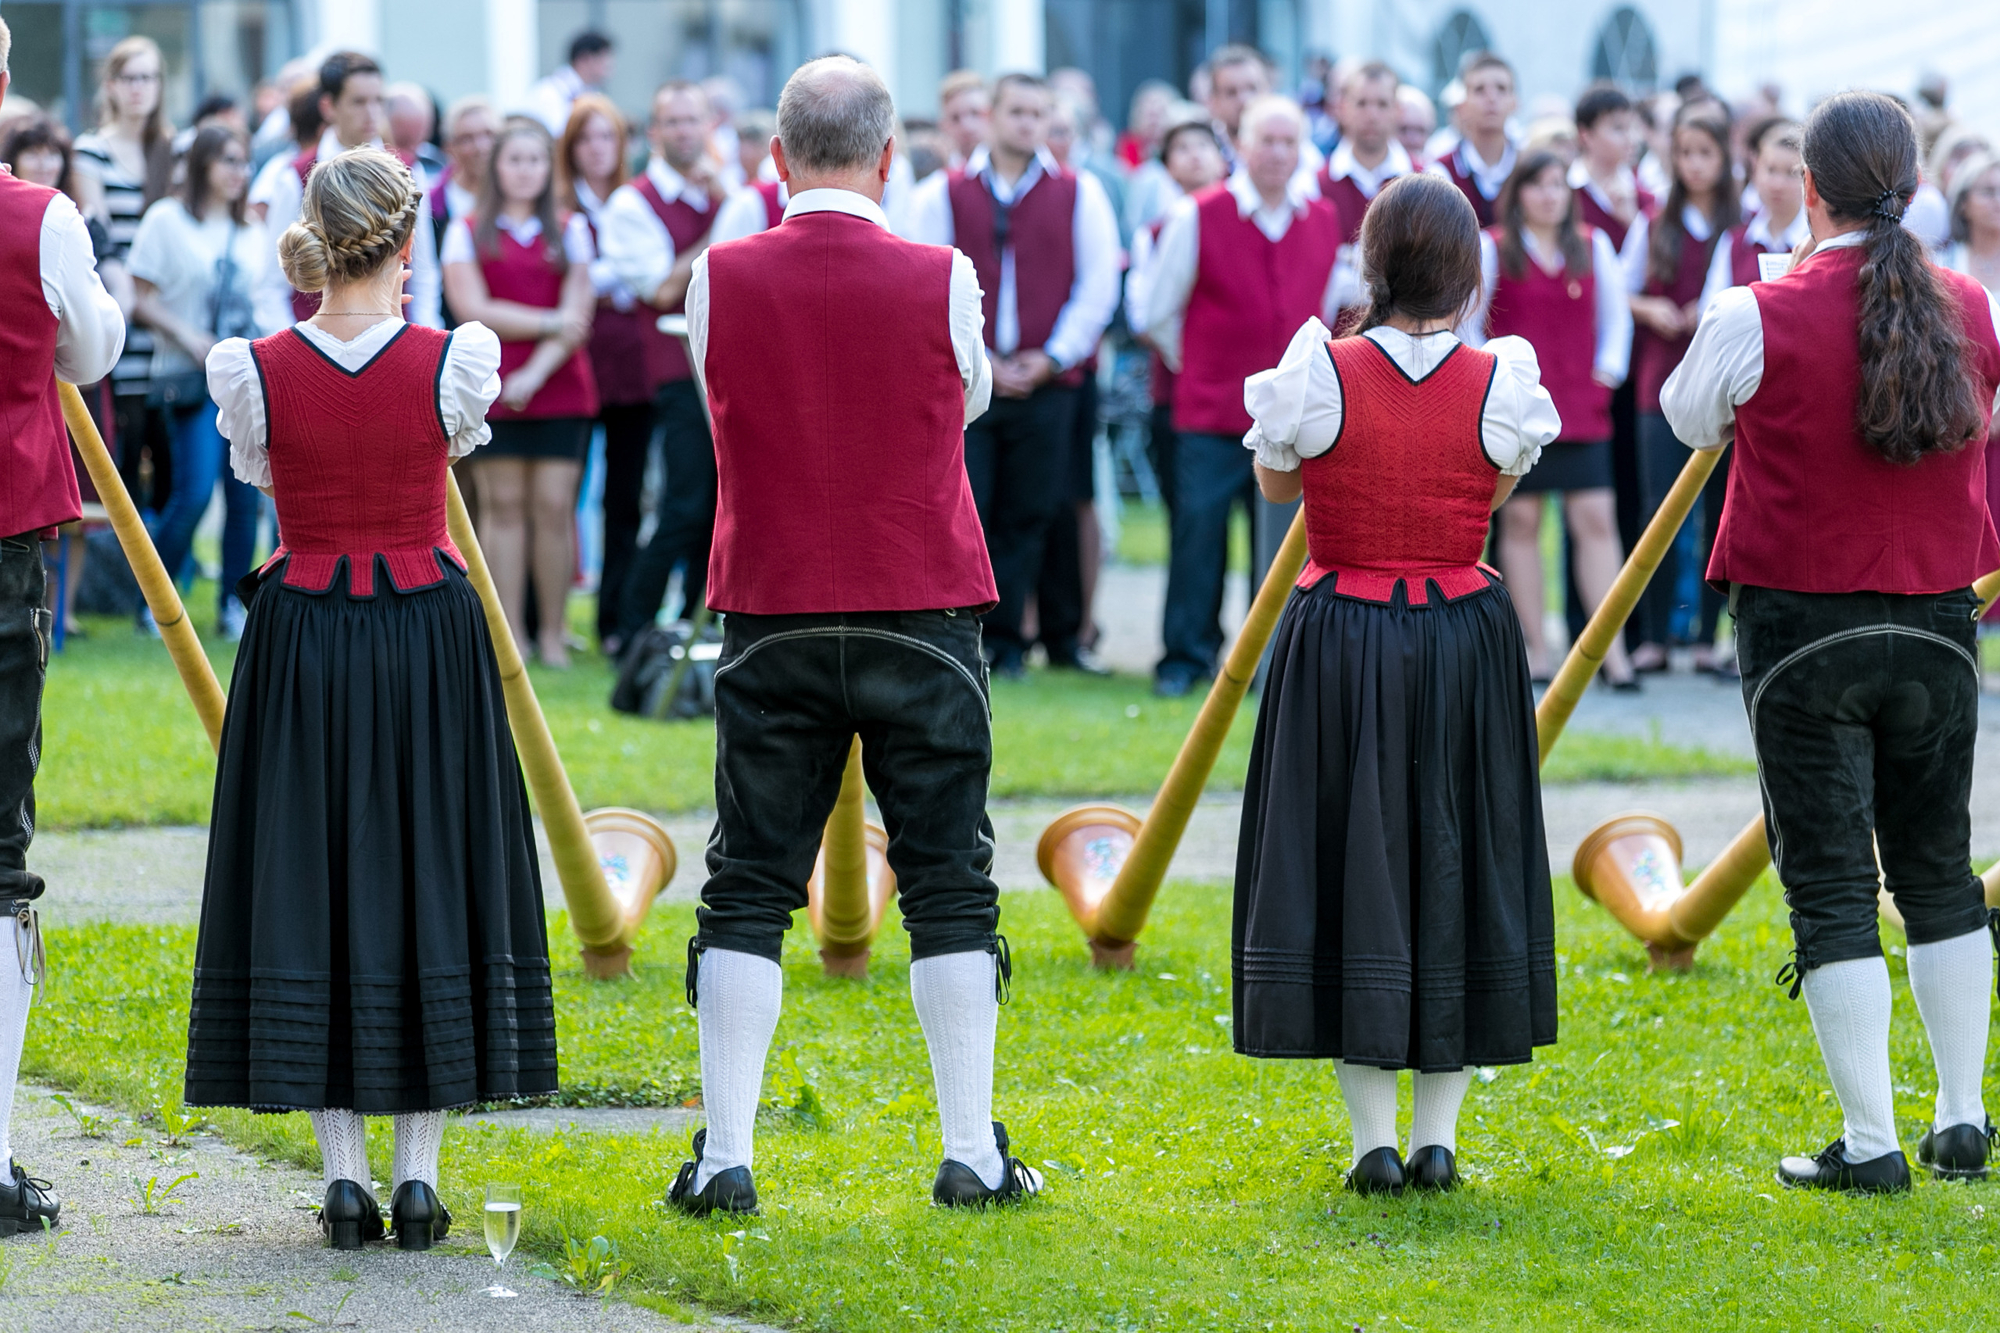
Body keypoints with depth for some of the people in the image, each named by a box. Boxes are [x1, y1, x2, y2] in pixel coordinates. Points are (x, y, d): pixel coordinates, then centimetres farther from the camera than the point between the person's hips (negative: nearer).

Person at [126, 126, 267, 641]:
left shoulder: (251, 234, 15)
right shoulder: (166, 221, 1)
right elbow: (142, 300, -1)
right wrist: (187, 338, -13)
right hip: (190, 378, -5)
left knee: (246, 492, 0)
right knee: (195, 491, -14)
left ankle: (233, 606, 9)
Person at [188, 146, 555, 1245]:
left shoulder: (255, 372, -9)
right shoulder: (453, 362, -10)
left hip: (300, 641, 0)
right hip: (430, 637, 0)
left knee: (305, 882, 6)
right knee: (428, 884, 8)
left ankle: (344, 1176, 4)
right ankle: (417, 1175, 6)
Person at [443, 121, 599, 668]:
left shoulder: (570, 231, 11)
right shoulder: (468, 232, 7)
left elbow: (579, 314, 2)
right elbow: (474, 309, -4)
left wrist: (536, 372, -9)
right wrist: (549, 323, -7)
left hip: (559, 388, 1)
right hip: (493, 390, -1)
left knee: (554, 505, -4)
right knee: (502, 505, -3)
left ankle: (554, 633, 2)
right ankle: (509, 631, -1)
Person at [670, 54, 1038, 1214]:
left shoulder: (721, 280, -4)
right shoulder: (943, 281, -6)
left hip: (773, 622, 1)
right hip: (924, 622, -1)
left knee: (749, 892, 5)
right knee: (950, 889, 6)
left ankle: (725, 1155, 0)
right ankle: (973, 1154, 4)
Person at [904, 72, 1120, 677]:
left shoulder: (1079, 195, 7)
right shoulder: (942, 194, 5)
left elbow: (1098, 286, 5)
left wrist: (1052, 358, -3)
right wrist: (979, 360, -6)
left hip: (1048, 385, 1)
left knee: (1026, 519, 3)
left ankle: (1004, 639, 10)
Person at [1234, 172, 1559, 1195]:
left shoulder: (1323, 373, -12)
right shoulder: (1497, 383, -8)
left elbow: (1273, 481, 6)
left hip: (1339, 636, -1)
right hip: (1467, 641, 1)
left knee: (1347, 866, 5)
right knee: (1455, 866, 11)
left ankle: (1374, 1138, 2)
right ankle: (1437, 1135, 11)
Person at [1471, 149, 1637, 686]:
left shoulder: (1594, 247, 11)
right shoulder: (1492, 249, 2)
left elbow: (1616, 315, 18)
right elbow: (1467, 323, 3)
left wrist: (1608, 369, 7)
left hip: (1582, 411, 2)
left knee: (1596, 520, -6)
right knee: (1521, 520, 0)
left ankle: (1612, 651, -8)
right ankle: (1535, 650, 6)